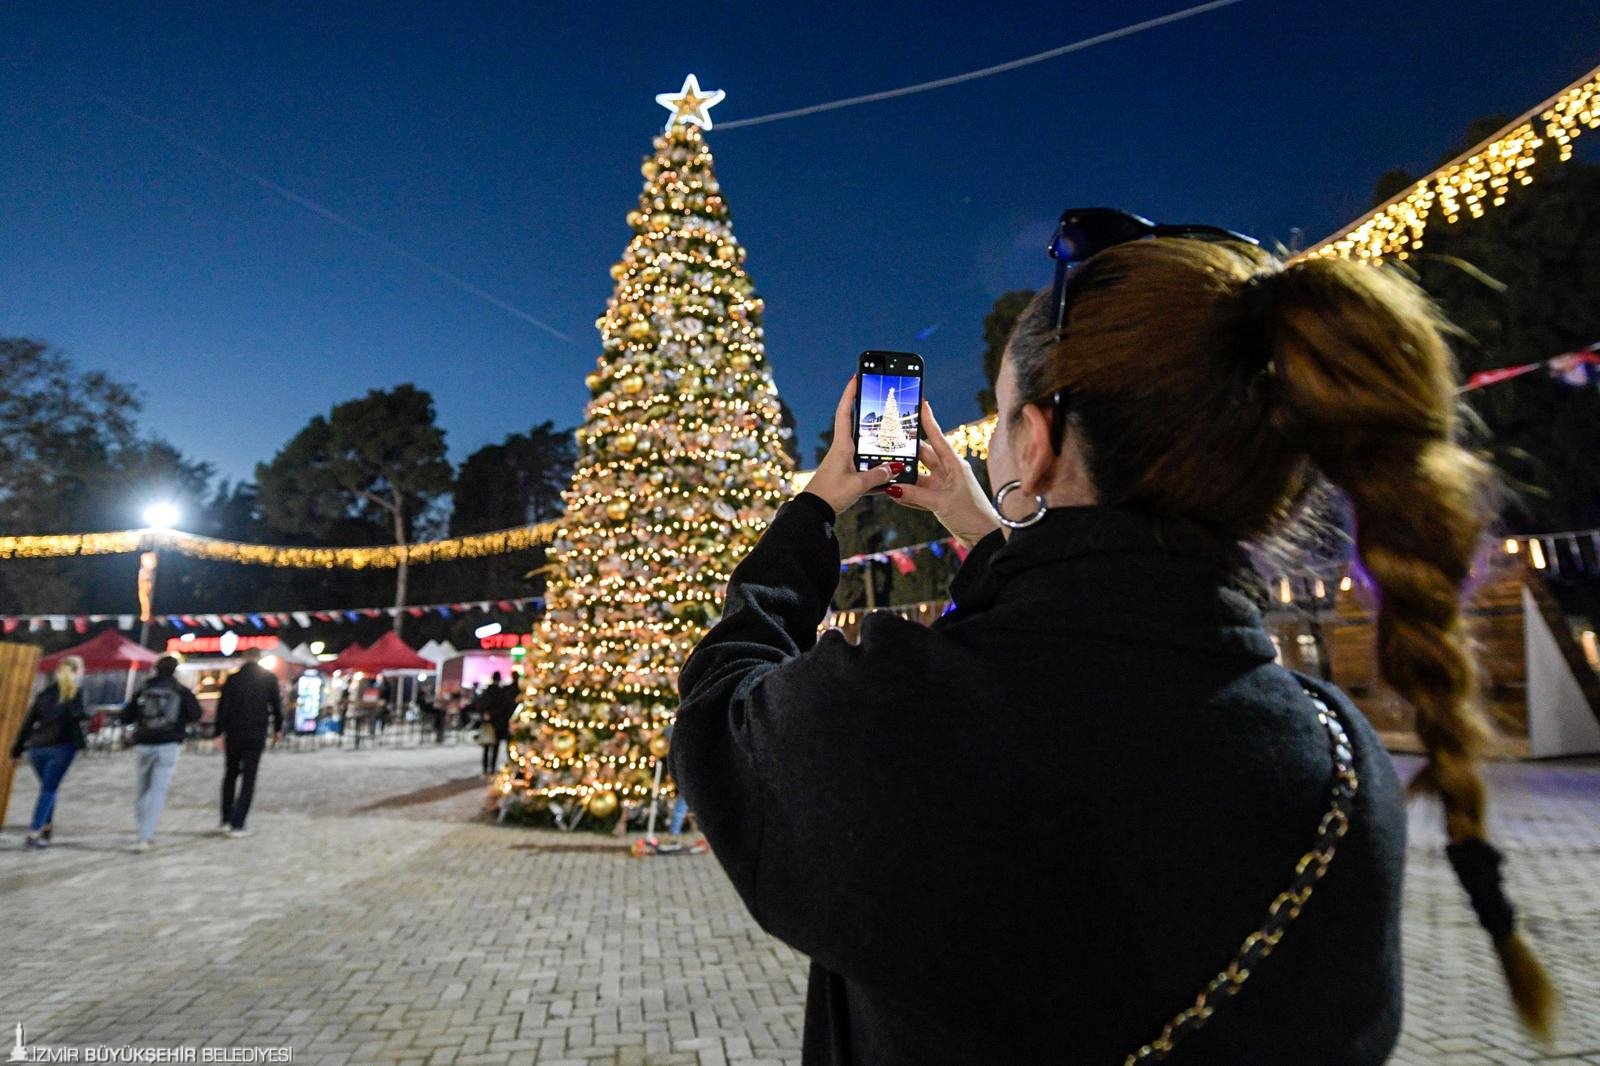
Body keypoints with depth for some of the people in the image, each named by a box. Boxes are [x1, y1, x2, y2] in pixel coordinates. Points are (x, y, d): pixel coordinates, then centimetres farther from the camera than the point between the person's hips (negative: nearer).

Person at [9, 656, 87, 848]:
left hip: (36, 747, 5)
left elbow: (28, 721, 14)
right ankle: (33, 834, -6)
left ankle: (46, 826, 28)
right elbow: (78, 715, -16)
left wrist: (17, 748, 17)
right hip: (61, 746, -5)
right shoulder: (75, 691, 1)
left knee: (48, 788, 21)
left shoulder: (45, 692, 15)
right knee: (49, 790, -1)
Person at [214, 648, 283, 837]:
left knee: (231, 774, 18)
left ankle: (226, 820, 18)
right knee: (248, 778, 1)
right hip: (257, 734, -2)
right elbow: (276, 704, 1)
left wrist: (219, 733, 1)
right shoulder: (270, 678, -1)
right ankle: (237, 825, -4)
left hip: (234, 733, 2)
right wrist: (278, 729, 12)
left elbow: (223, 706, -2)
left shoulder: (233, 679, 1)